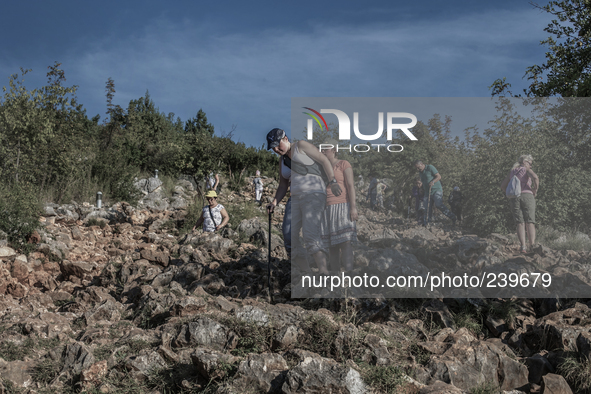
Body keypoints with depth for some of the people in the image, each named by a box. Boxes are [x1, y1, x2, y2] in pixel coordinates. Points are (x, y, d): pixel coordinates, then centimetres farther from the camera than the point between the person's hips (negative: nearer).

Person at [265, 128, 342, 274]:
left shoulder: (301, 146, 2)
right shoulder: (282, 160, 20)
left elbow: (324, 160, -2)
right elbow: (283, 186, 22)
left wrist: (332, 182, -14)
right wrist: (274, 202, 6)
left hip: (314, 195, -7)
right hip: (295, 199, 8)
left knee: (310, 235, -24)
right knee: (289, 238, -4)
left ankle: (324, 272, -31)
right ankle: (306, 273, 1)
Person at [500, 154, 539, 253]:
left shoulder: (512, 171, 20)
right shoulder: (527, 169, 5)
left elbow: (503, 186, 17)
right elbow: (535, 177, -15)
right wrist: (535, 190, -4)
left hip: (514, 197, 4)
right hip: (527, 196, -4)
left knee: (520, 223, 0)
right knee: (530, 223, -3)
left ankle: (523, 247, -14)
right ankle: (532, 247, -15)